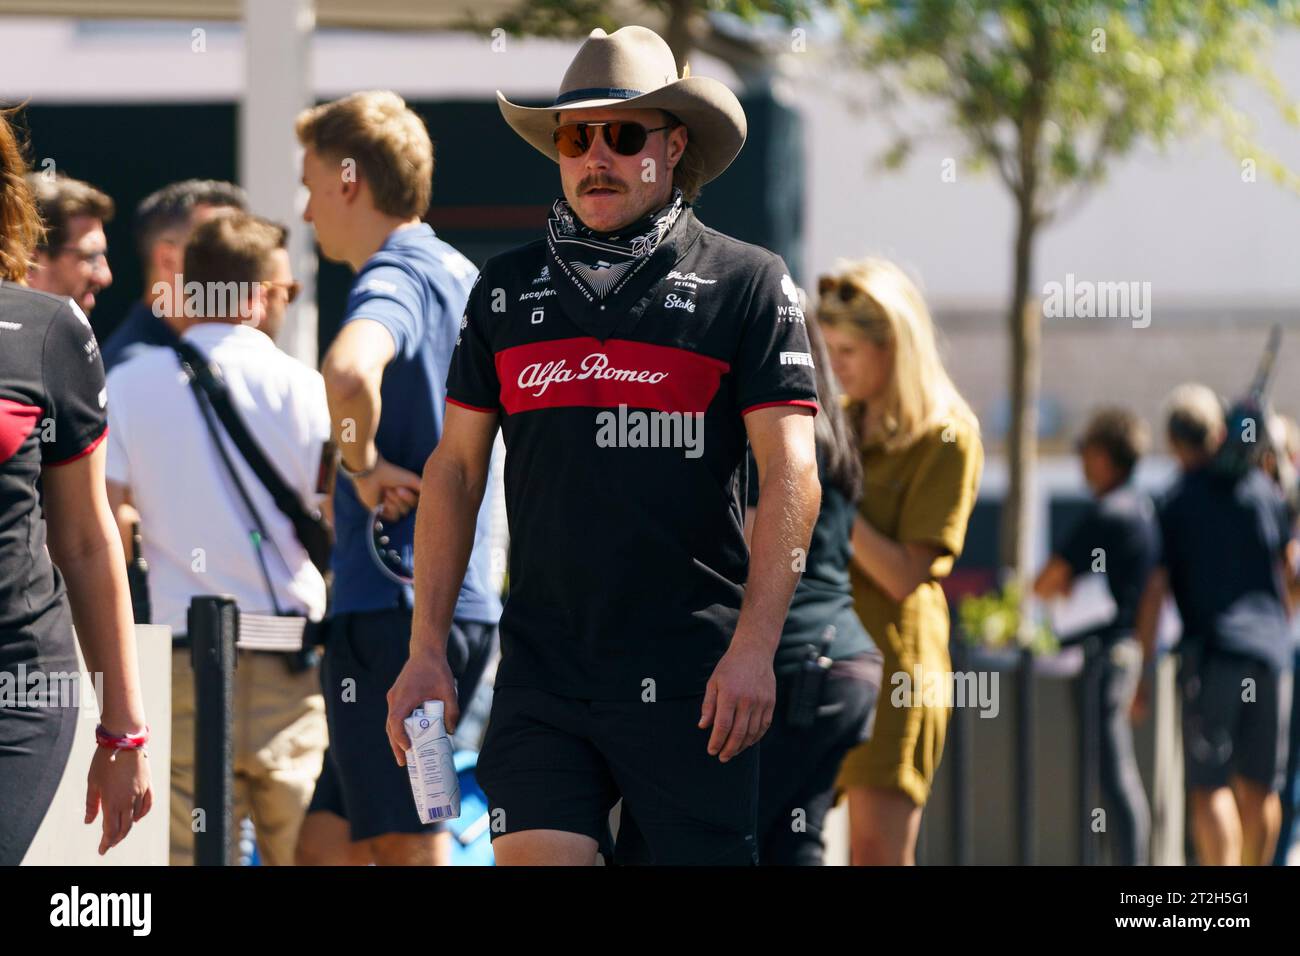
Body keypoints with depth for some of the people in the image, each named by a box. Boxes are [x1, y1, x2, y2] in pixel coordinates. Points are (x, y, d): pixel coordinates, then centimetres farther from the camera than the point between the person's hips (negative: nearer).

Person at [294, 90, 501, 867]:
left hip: (394, 606, -9)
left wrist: (364, 464, -20)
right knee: (329, 841, 14)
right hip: (459, 601, 9)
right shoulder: (461, 277, 16)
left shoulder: (394, 280, -14)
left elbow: (349, 370, -37)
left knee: (411, 848, -7)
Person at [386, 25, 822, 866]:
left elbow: (791, 474, -4)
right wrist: (427, 650, 9)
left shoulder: (747, 284, 3)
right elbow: (455, 469, 16)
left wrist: (753, 647, -14)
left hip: (689, 678, -2)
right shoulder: (508, 288, 14)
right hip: (541, 671, 3)